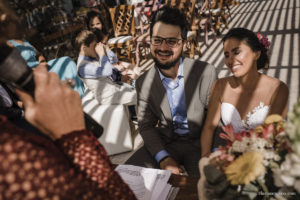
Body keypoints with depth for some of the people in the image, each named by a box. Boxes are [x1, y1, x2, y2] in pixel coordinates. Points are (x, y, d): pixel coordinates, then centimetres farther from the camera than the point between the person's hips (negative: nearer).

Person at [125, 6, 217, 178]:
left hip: (200, 142, -1)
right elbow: (146, 125, 0)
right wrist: (163, 158, -14)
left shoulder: (206, 72, -13)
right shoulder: (144, 83, -5)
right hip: (165, 143, 2)